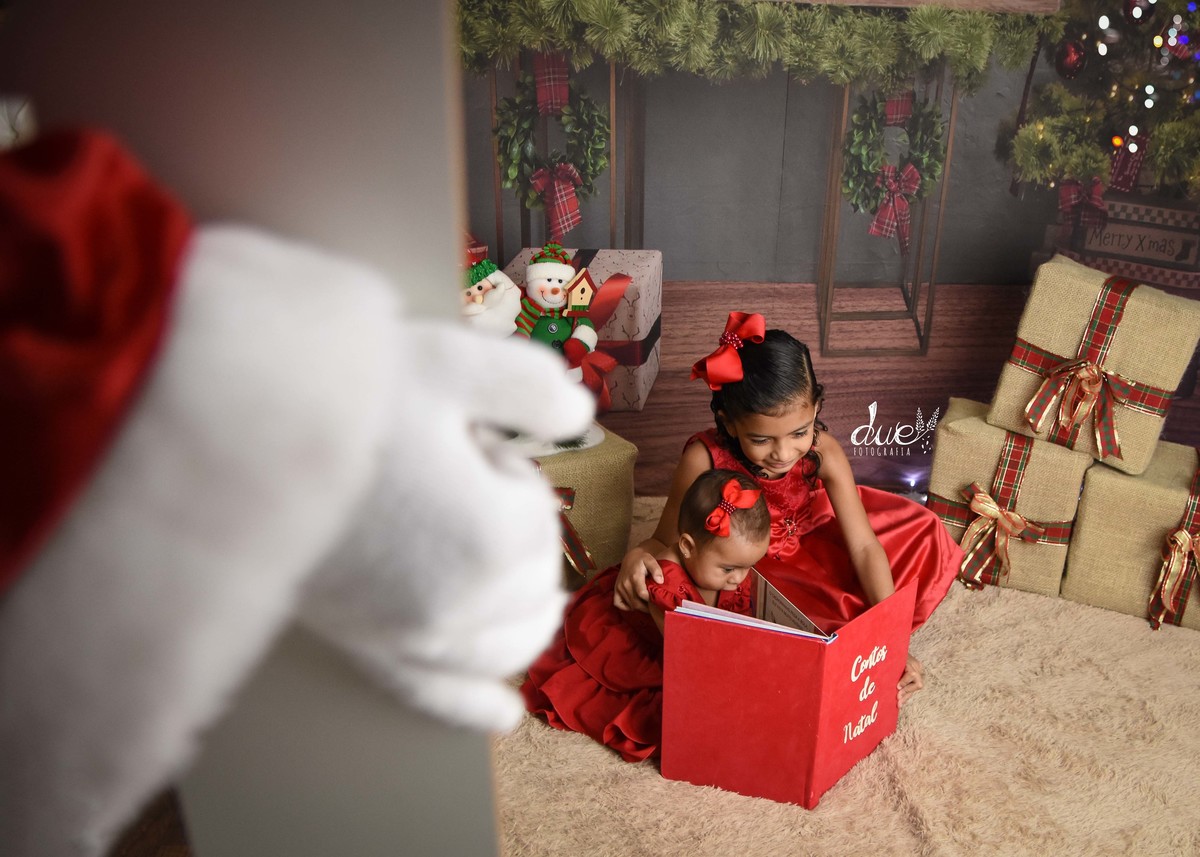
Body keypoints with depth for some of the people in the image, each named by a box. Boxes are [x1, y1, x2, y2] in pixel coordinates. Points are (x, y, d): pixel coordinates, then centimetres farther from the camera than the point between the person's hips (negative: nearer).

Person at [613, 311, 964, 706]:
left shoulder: (824, 453, -26)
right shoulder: (703, 460, -33)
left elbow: (865, 547, -23)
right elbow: (665, 542, -20)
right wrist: (638, 555, -45)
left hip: (809, 550, 2)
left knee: (920, 533, -7)